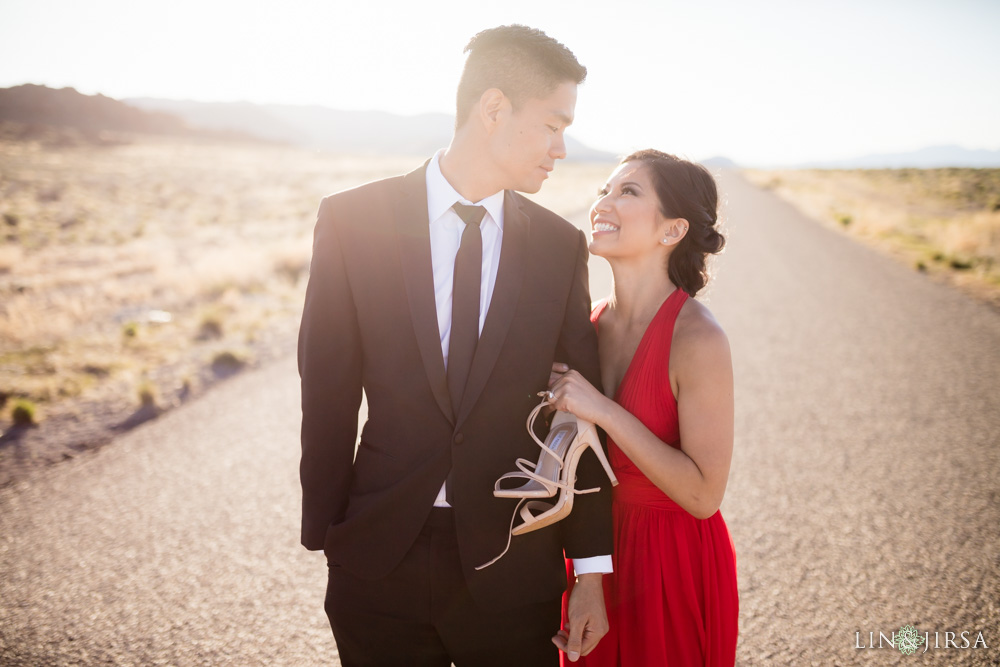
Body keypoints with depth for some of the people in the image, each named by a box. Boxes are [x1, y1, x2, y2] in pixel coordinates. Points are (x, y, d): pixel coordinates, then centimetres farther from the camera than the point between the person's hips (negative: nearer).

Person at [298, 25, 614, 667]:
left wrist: (592, 570, 0)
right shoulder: (354, 220, -5)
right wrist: (324, 532, -1)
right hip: (380, 558, -1)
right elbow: (327, 391, -2)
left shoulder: (560, 245, 0)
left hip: (512, 564, 1)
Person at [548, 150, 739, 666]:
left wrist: (603, 410, -26)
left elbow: (703, 495, -23)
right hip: (597, 549, 6)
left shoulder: (697, 339, -22)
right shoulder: (592, 323, -1)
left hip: (675, 564, -6)